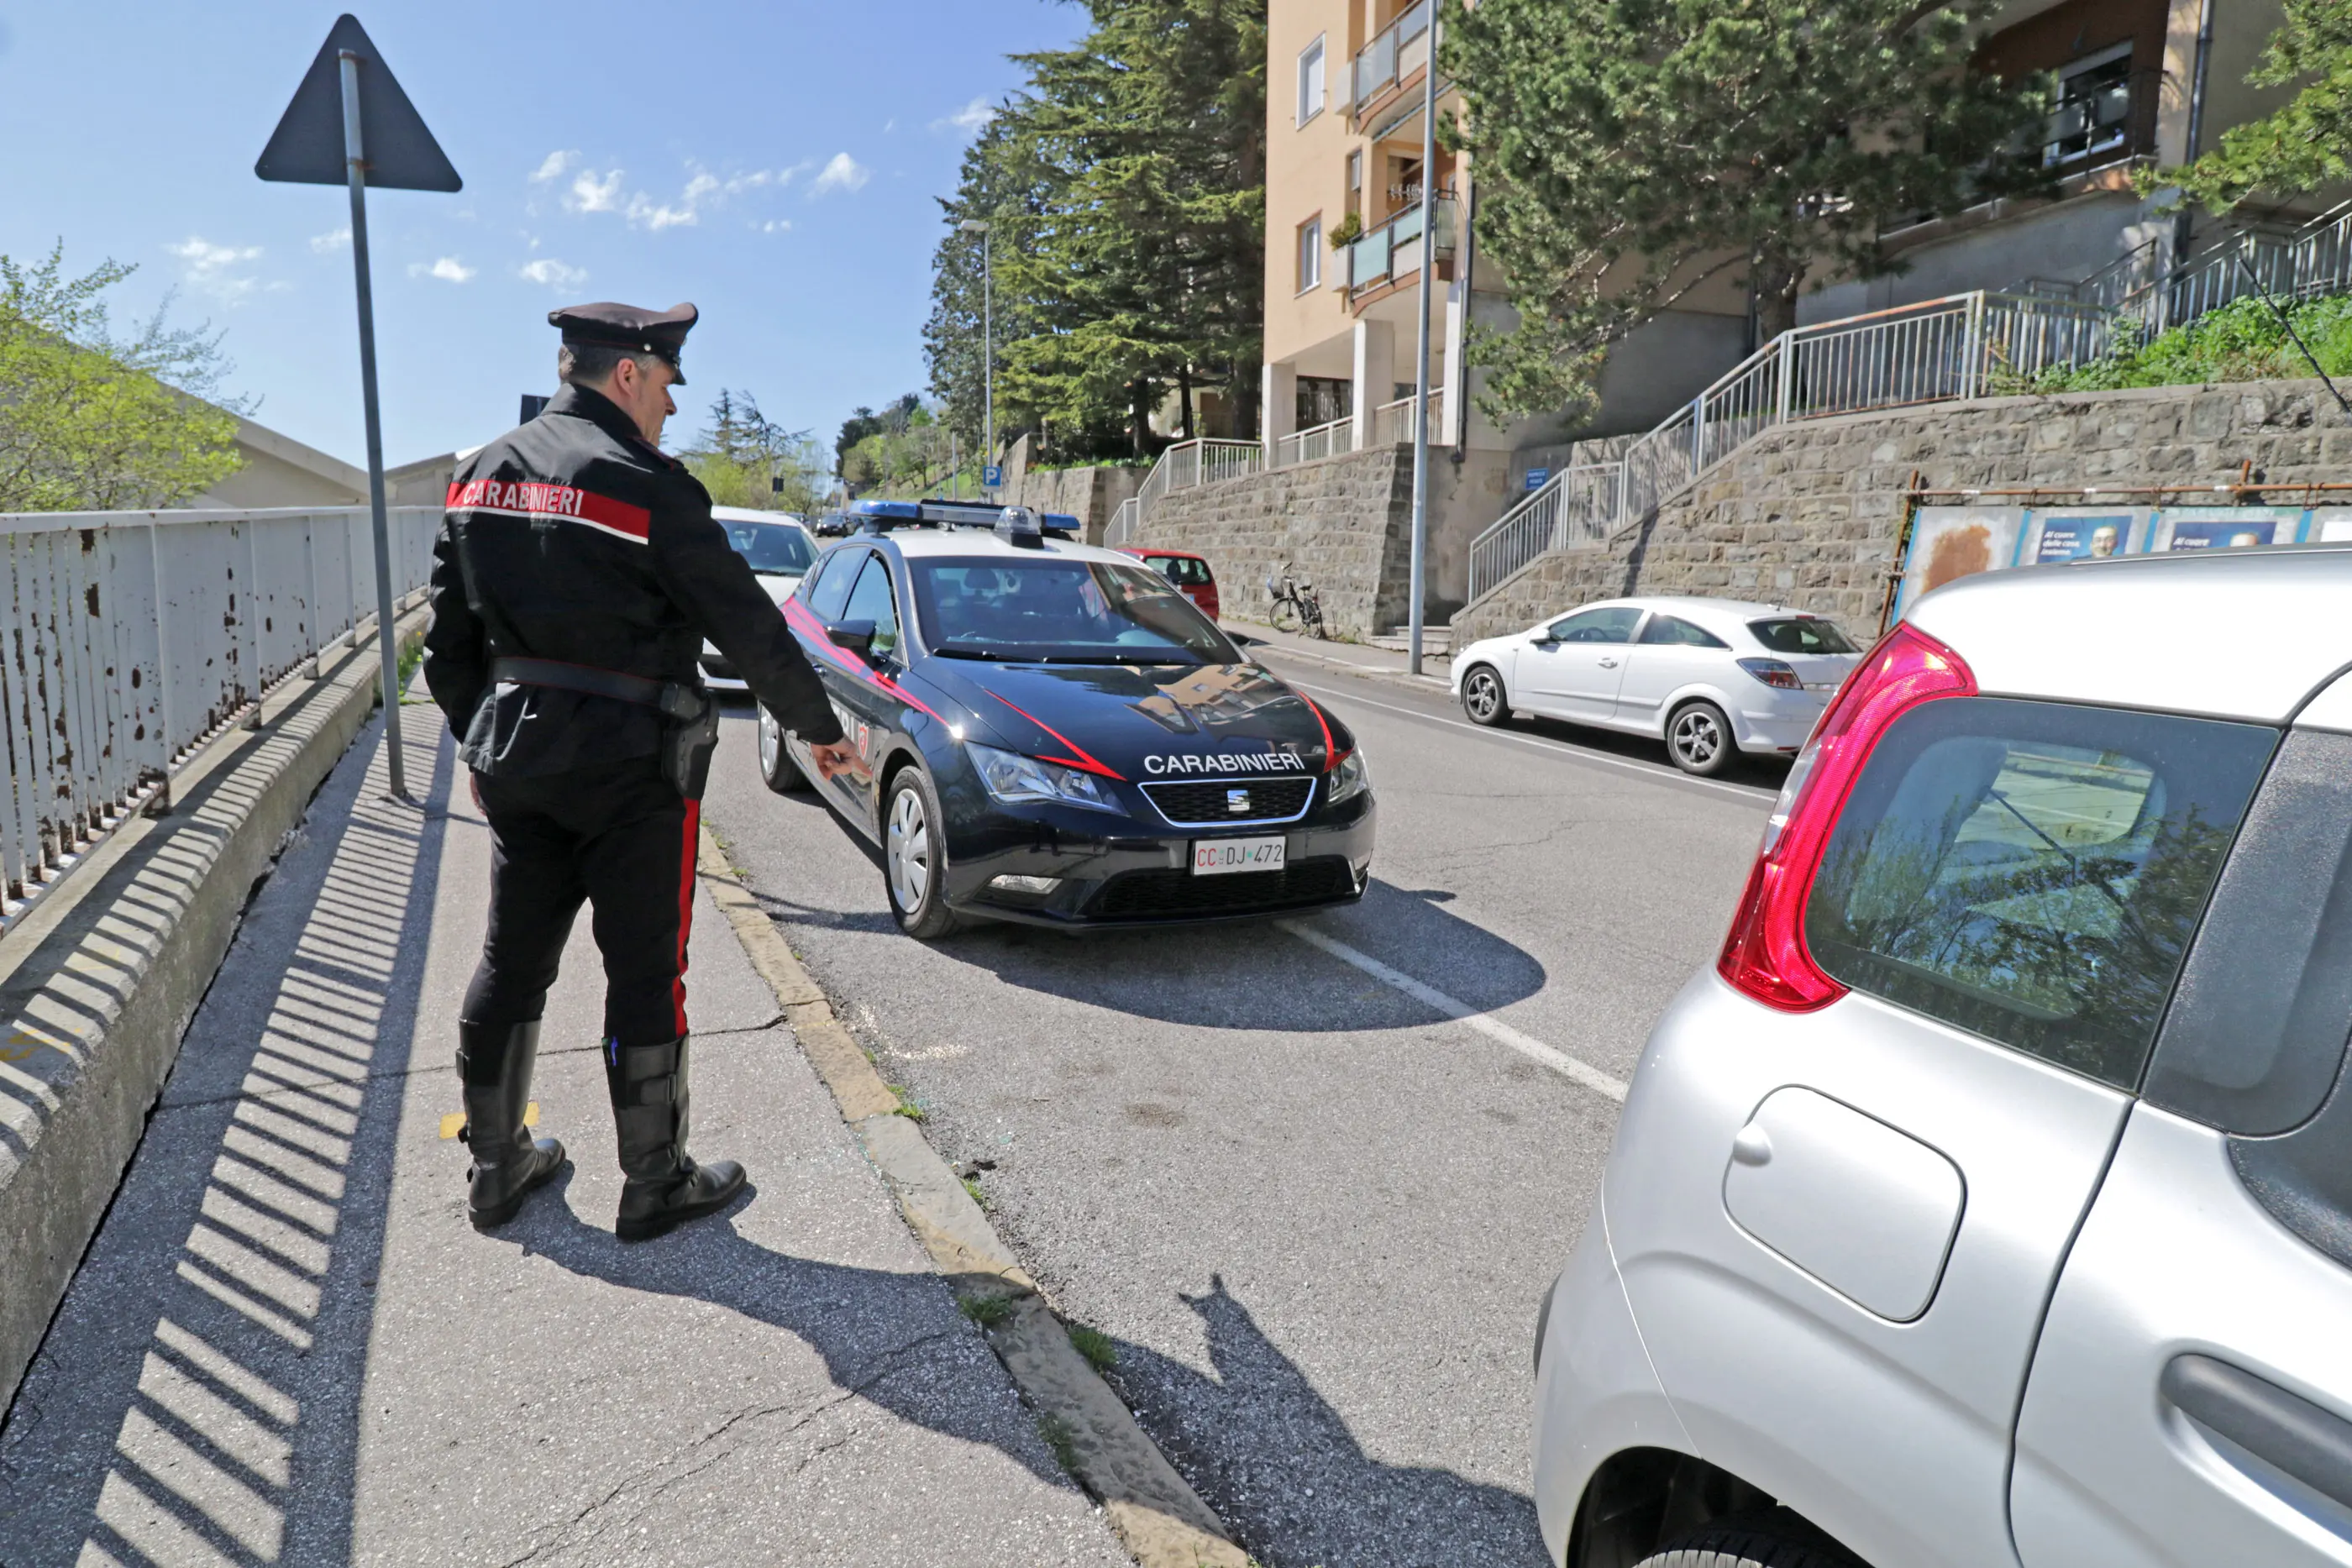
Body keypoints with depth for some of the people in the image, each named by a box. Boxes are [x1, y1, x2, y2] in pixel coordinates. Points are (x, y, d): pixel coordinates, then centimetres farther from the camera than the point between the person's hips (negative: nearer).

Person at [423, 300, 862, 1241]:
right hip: (630, 764, -7)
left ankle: (495, 1169, 29)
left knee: (511, 961, 15)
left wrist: (478, 740, 22)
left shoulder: (481, 474, 9)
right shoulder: (645, 484, -14)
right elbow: (747, 625, -11)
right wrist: (820, 727, 0)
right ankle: (656, 1185, 16)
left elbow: (449, 637, 13)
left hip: (514, 753, 7)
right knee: (644, 972, 3)